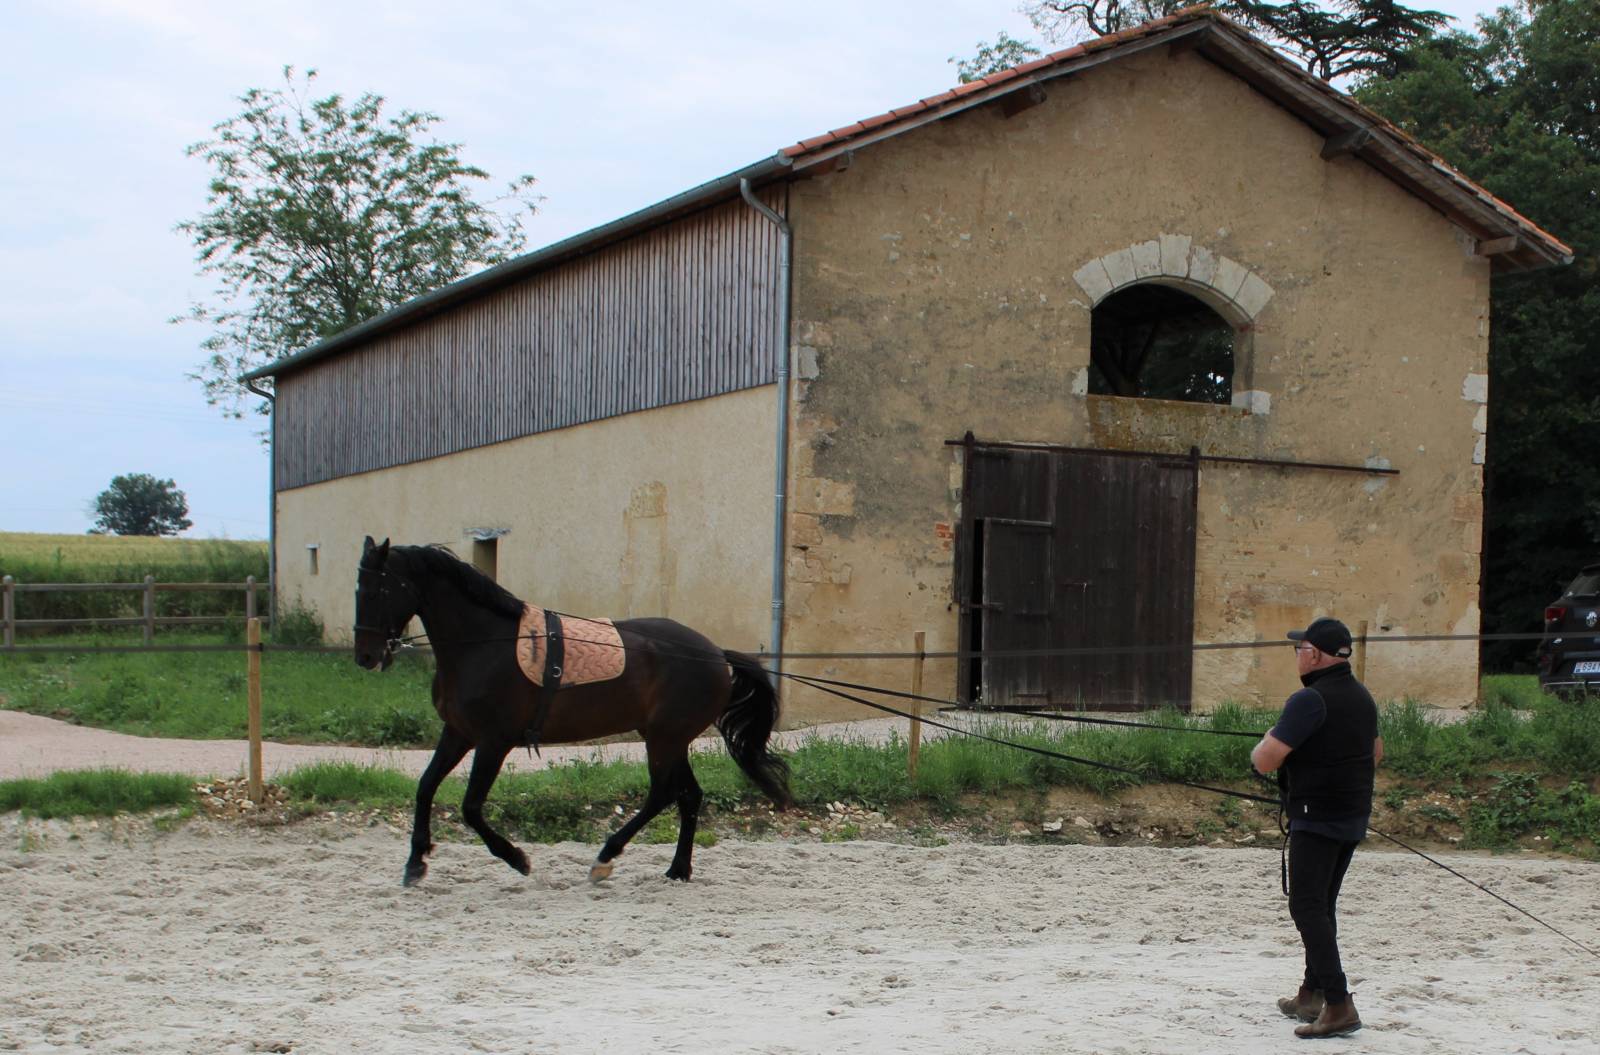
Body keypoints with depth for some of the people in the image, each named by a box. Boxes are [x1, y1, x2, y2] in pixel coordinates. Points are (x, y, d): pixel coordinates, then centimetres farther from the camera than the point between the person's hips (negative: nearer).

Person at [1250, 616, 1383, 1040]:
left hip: (1316, 818, -9)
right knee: (1322, 906, 18)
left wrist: (1266, 742, 2)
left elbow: (1265, 761, -19)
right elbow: (1375, 753, 26)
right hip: (1354, 818, 9)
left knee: (1307, 907, -9)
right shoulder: (1362, 697, 11)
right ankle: (1311, 995, 26)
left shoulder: (1310, 700, -18)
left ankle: (1339, 1005, -17)